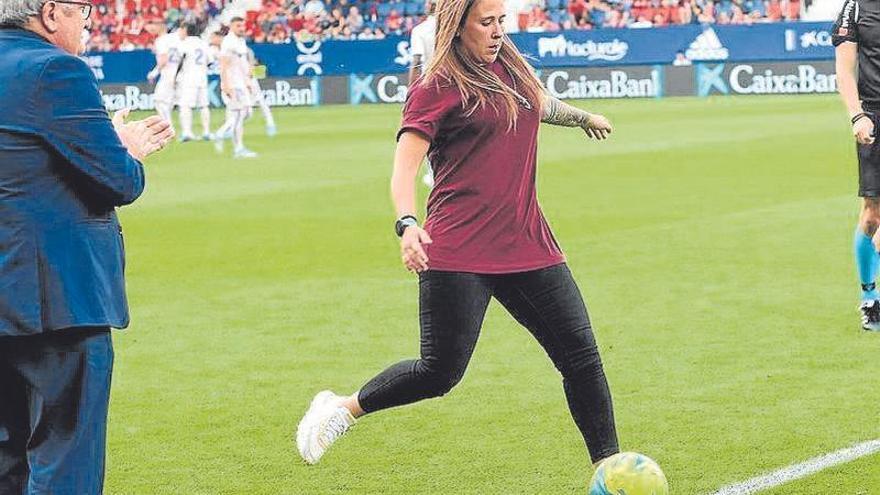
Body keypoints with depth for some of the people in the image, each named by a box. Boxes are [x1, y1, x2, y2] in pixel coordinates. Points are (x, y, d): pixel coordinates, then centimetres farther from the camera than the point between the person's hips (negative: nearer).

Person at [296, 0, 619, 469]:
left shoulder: (508, 66, 14)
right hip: (459, 251, -6)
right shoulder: (438, 89, -6)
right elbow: (404, 166, -15)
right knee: (441, 372, -7)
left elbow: (541, 103, 38)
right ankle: (343, 408, 15)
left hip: (526, 245, 6)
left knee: (582, 355, 1)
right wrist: (407, 224, -33)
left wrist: (584, 117, 57)